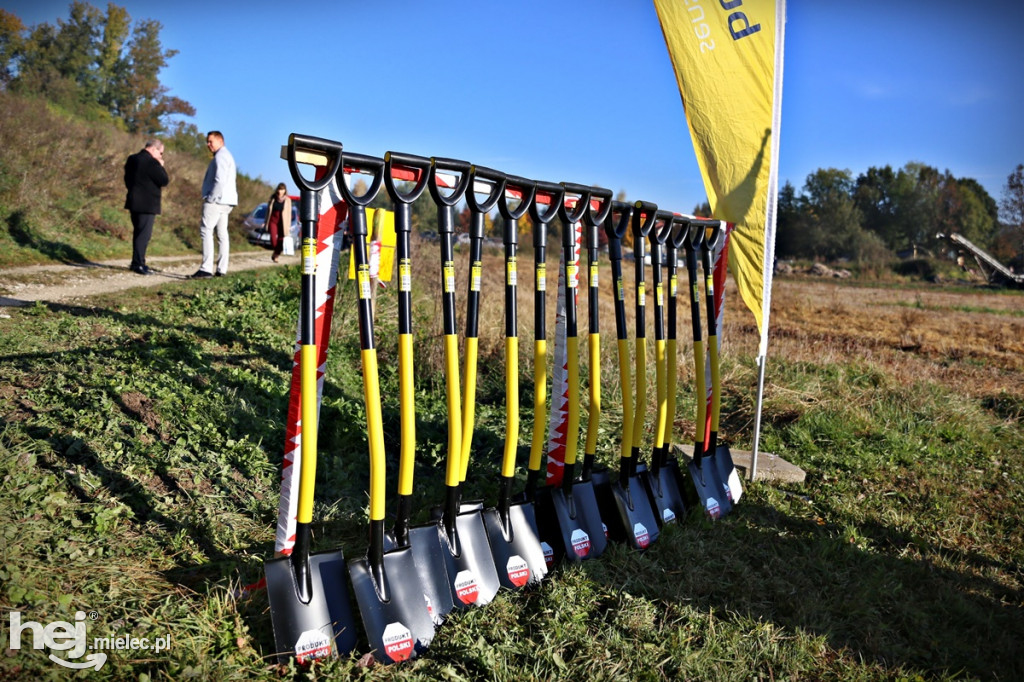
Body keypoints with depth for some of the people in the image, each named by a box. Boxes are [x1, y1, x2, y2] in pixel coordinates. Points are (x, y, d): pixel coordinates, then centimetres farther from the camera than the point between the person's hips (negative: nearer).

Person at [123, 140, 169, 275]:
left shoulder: (132, 159, 12)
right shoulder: (152, 163, -17)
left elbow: (127, 180, 18)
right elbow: (164, 181, -14)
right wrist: (161, 166, -2)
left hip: (134, 203, 9)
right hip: (147, 205, -9)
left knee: (138, 233, 17)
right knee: (144, 234, -5)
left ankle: (137, 262, 24)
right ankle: (138, 264, -4)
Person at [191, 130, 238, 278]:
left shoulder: (220, 156, -10)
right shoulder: (227, 156, 22)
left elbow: (220, 181, -20)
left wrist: (210, 198, -15)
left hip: (216, 200, -10)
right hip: (224, 201, 10)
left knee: (206, 231, -11)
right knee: (222, 233, 7)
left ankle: (206, 269, -17)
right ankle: (221, 270, 7)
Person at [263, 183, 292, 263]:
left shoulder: (287, 200, -1)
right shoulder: (272, 198, 4)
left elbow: (289, 213, 2)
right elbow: (268, 210, 12)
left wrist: (288, 225, -1)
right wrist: (266, 222, 13)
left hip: (282, 222, -1)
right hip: (273, 221, 1)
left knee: (281, 240, -2)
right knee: (273, 238, -14)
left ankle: (276, 255, 16)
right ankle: (276, 252, 10)